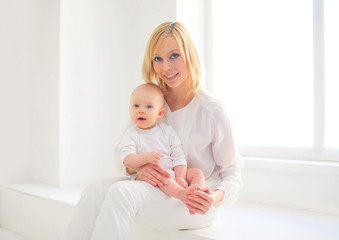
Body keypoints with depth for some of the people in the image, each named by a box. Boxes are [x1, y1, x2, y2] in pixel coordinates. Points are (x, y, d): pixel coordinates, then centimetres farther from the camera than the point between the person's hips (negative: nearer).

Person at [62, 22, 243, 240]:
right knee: (96, 190, -24)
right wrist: (136, 167, -17)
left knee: (122, 192, -31)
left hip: (194, 203, -5)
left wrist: (216, 196, -26)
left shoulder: (212, 111, -9)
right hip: (155, 188, 5)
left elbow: (233, 172, -4)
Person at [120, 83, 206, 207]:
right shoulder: (131, 135, 3)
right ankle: (182, 194, -56)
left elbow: (178, 155, 6)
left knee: (197, 172, -13)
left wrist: (180, 178, -9)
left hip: (173, 174, 5)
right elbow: (127, 160, -12)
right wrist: (147, 157, -31)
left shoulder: (167, 130, 11)